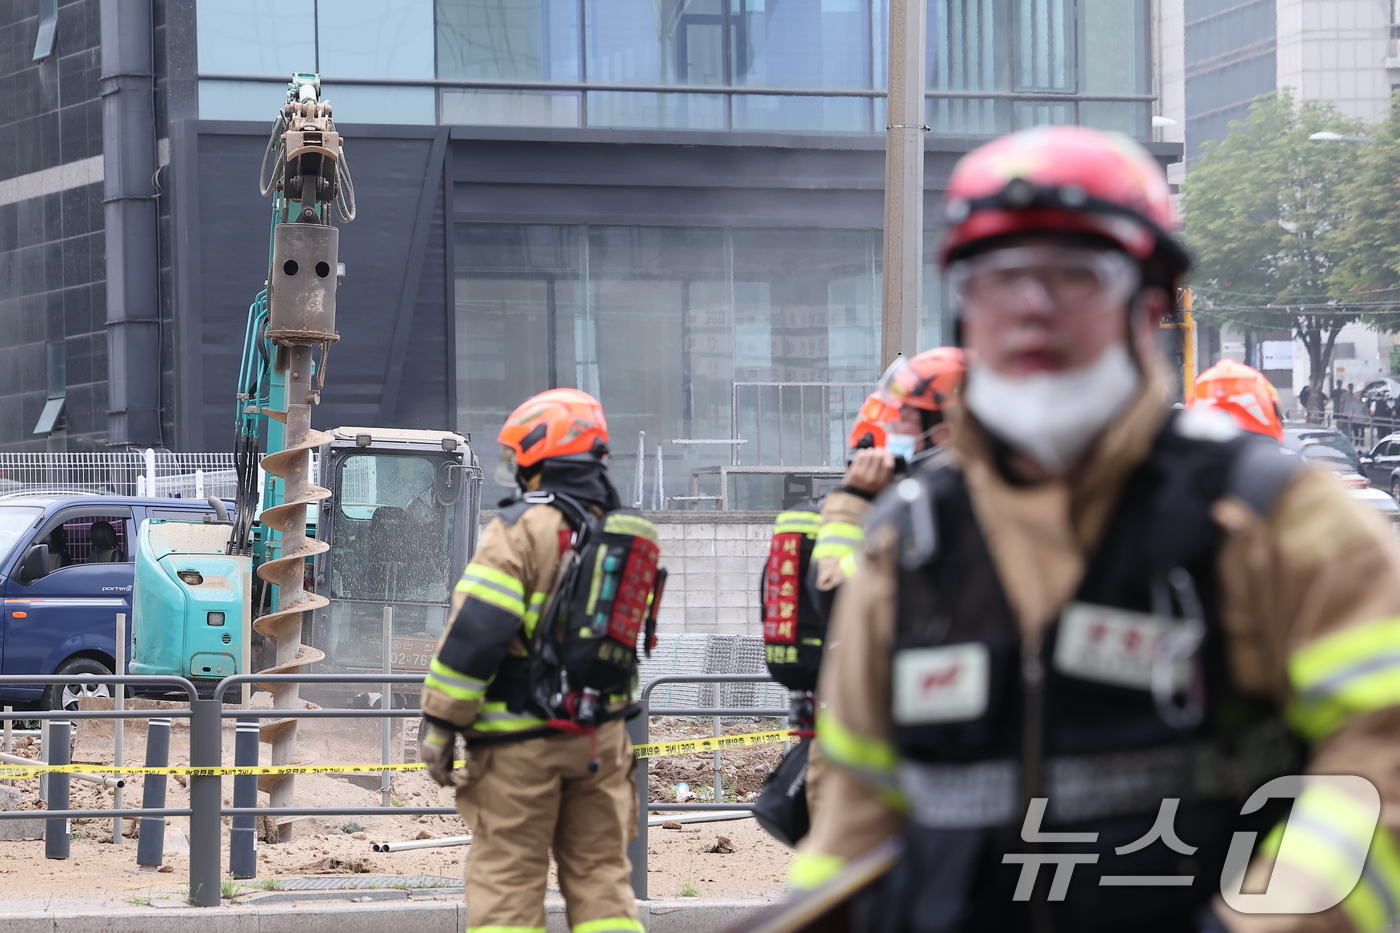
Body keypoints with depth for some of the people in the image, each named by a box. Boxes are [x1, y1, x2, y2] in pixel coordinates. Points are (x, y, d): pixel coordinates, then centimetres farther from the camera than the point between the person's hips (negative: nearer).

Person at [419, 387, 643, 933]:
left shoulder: (522, 528, -13)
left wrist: (439, 723, -12)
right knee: (600, 872, 11)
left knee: (505, 878, -1)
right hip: (599, 736, 6)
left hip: (519, 737, -6)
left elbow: (476, 630, -17)